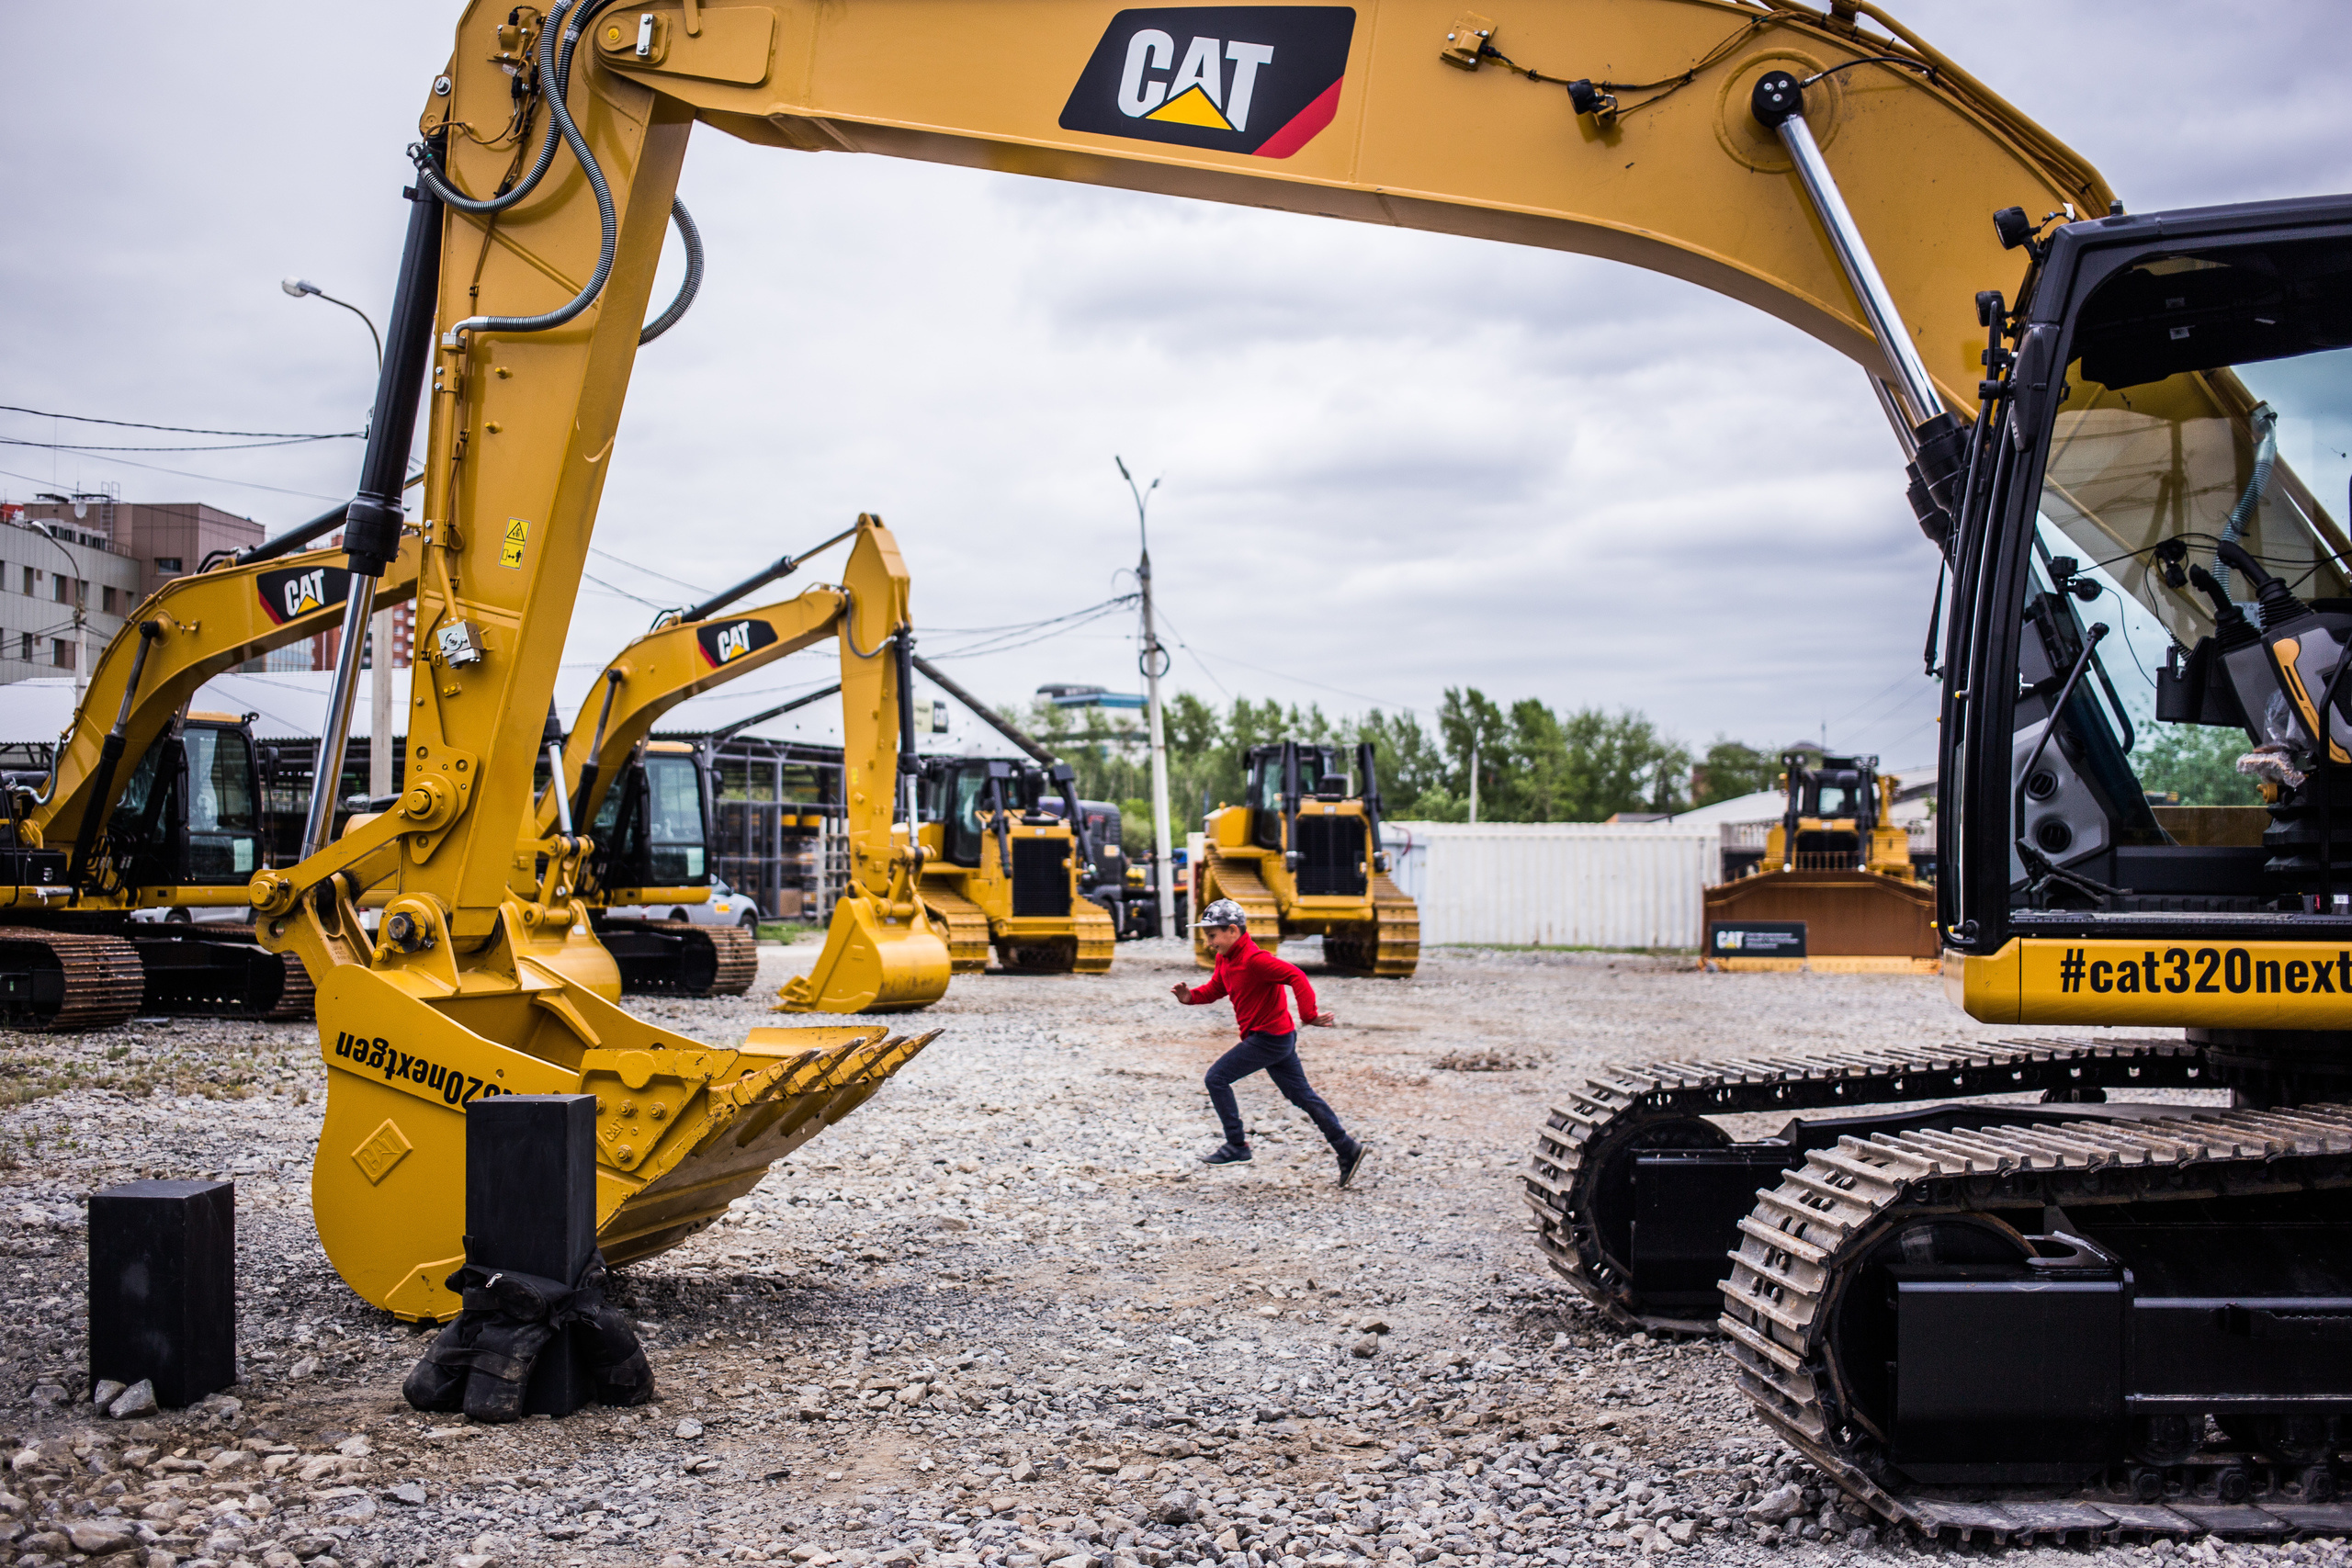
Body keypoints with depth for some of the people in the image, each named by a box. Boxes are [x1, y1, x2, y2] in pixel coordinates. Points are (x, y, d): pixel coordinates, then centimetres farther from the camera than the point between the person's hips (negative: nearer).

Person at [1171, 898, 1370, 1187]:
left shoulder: (1254, 959, -22)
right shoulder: (1226, 958, 8)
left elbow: (1295, 977, -28)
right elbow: (1215, 989, 19)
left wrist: (1309, 1015, -34)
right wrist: (1190, 996, -1)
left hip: (1269, 1038, -10)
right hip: (1279, 1037, 10)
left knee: (1217, 1078, -7)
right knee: (1301, 1095, 13)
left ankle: (1237, 1146, -1)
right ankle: (1348, 1150, 16)